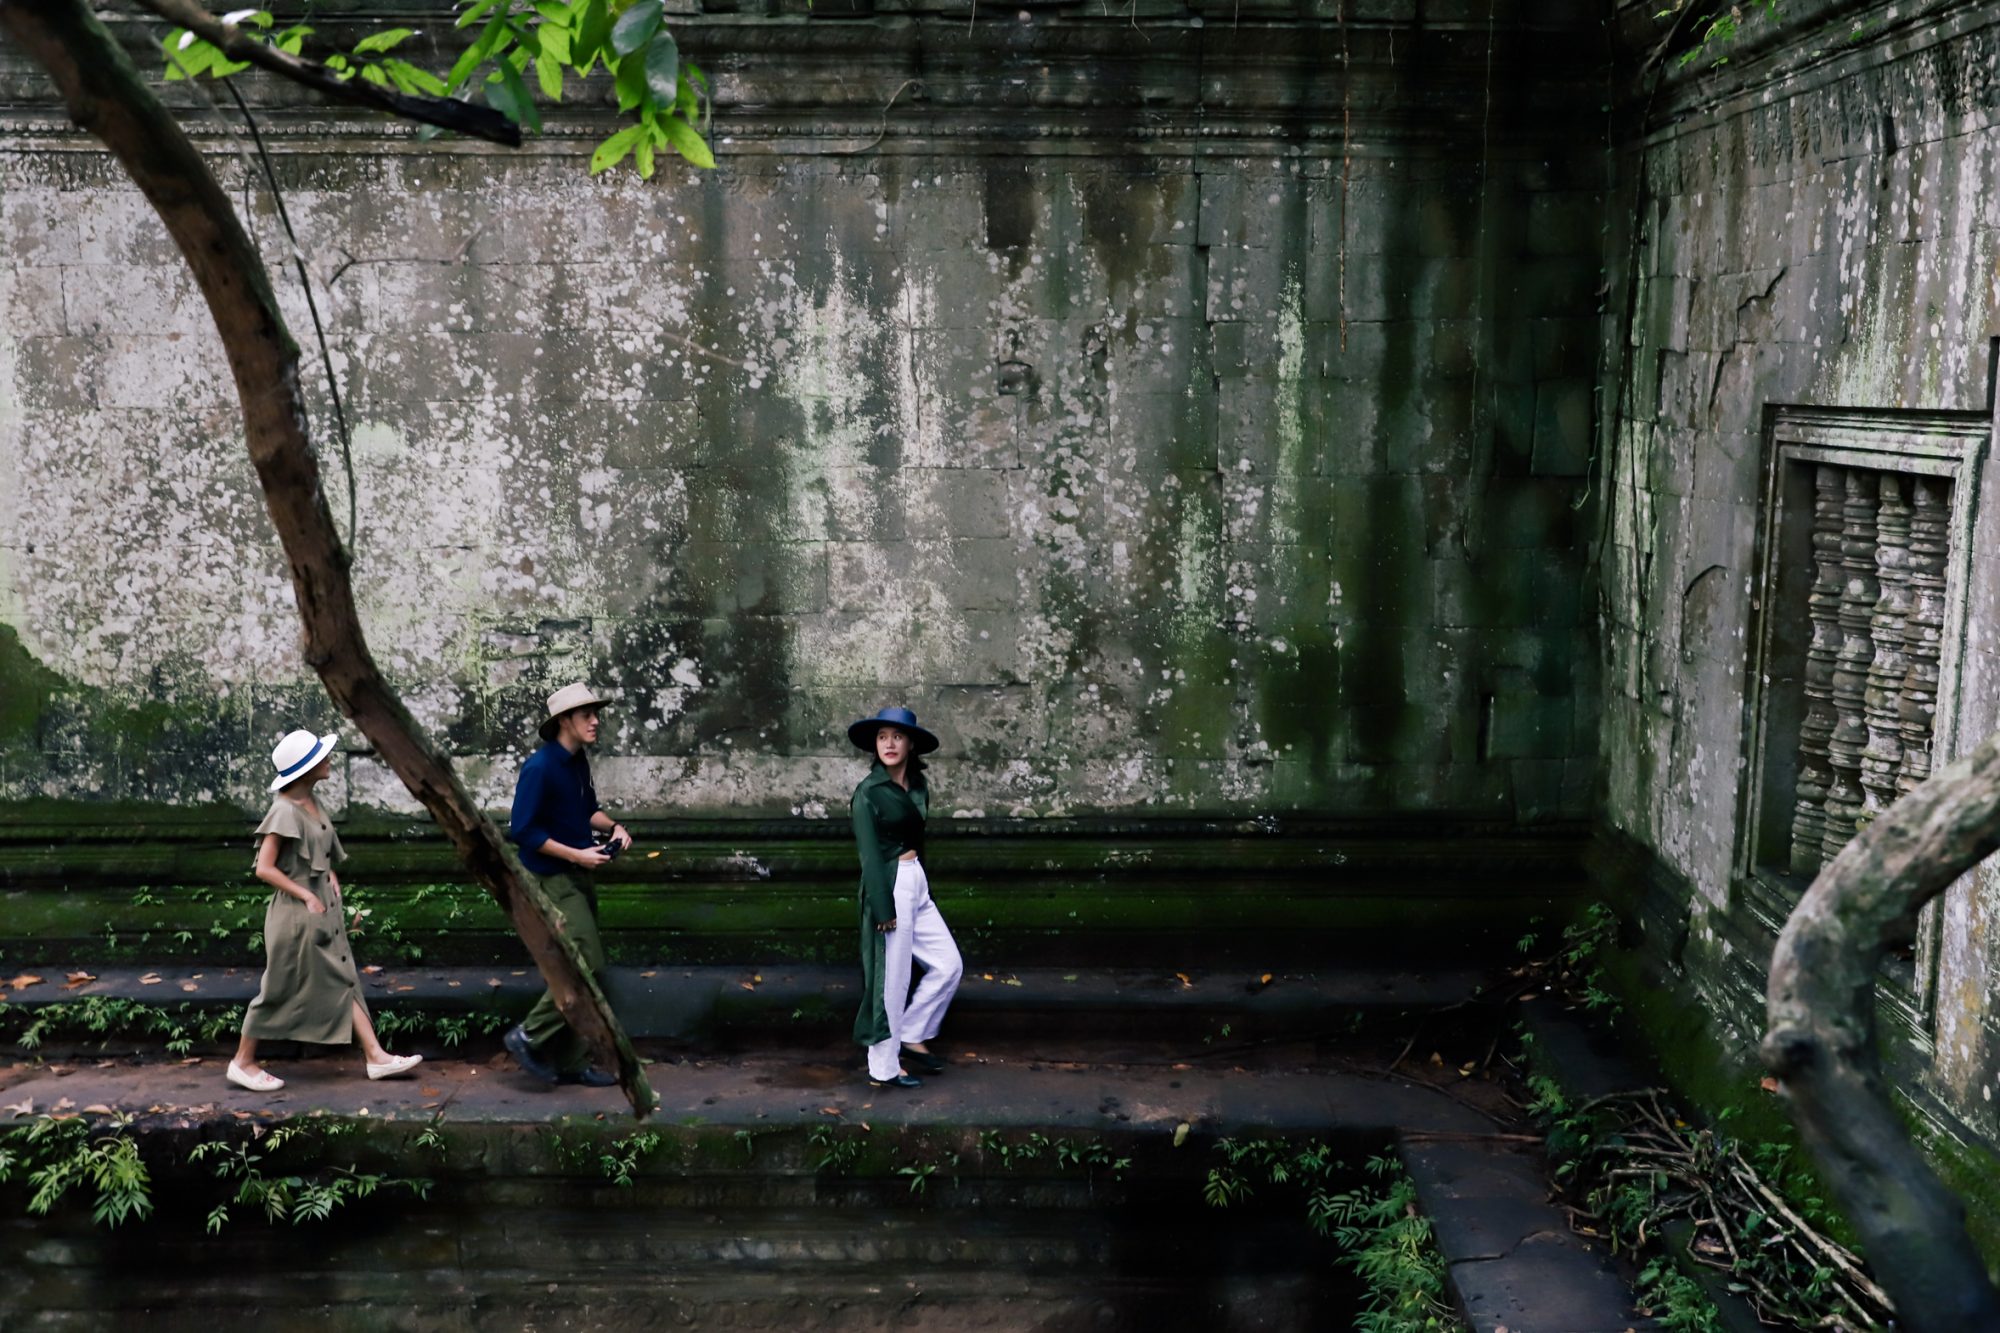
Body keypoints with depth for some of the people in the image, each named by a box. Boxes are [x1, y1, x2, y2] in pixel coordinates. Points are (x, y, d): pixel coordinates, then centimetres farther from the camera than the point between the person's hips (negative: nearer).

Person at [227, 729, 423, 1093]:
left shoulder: (311, 804, 8)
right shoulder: (285, 811, -17)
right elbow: (264, 869, -20)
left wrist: (330, 878, 4)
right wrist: (306, 895, -17)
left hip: (323, 910, 8)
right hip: (296, 914, -8)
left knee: (342, 982, 7)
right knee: (281, 991, 3)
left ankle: (375, 1056, 8)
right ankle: (243, 1062, 19)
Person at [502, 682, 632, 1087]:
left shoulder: (578, 763, 8)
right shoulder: (539, 768, -18)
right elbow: (523, 830, -20)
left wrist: (613, 826, 3)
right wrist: (576, 854, -20)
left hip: (577, 876, 9)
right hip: (552, 880, -9)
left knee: (584, 967, 11)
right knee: (587, 966, -13)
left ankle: (572, 1064, 19)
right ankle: (527, 1037, 2)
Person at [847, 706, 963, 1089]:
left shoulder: (918, 785, 8)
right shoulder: (868, 792, -12)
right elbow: (869, 854, -15)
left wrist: (918, 878, 15)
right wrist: (883, 908, -17)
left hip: (917, 884, 8)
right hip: (890, 887, -8)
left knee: (948, 965, 11)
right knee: (892, 980, 1)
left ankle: (911, 1037, 27)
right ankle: (883, 1068, 14)